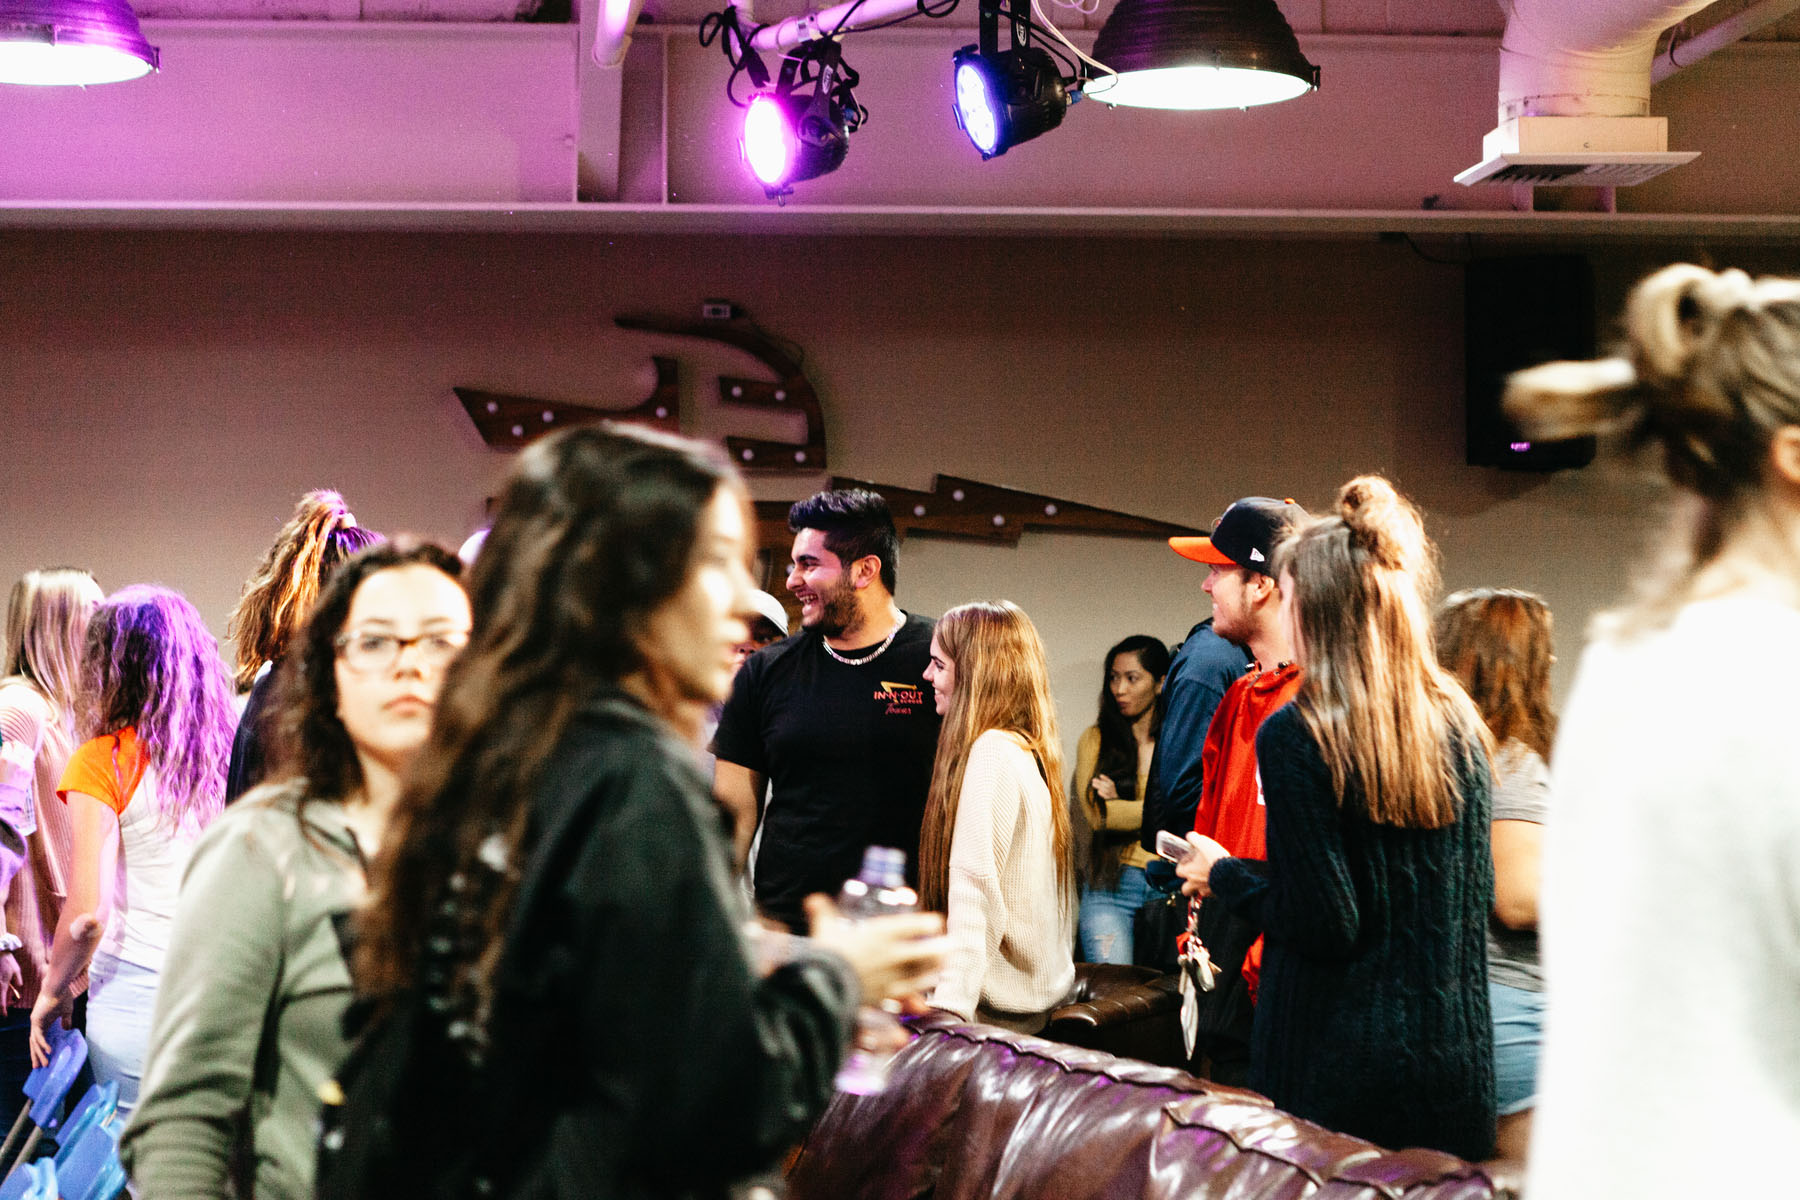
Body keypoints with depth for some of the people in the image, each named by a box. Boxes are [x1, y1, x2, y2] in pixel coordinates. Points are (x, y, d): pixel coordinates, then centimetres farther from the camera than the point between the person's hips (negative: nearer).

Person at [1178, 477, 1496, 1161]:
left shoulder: (1295, 736, -15)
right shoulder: (1459, 724, 4)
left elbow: (1324, 924, -16)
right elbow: (1479, 893, 12)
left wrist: (1224, 876, -1)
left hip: (1339, 1065, -5)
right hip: (1455, 1056, 6)